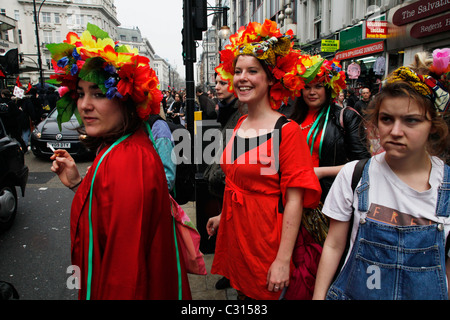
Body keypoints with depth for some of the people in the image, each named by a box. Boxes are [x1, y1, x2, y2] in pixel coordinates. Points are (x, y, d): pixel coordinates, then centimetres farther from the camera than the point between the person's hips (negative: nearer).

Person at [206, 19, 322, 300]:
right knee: (242, 291, 20)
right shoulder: (240, 126, 4)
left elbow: (294, 199, -18)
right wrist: (223, 217, 20)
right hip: (235, 235, 6)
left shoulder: (287, 130, -16)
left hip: (267, 241, -6)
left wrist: (283, 259, -19)